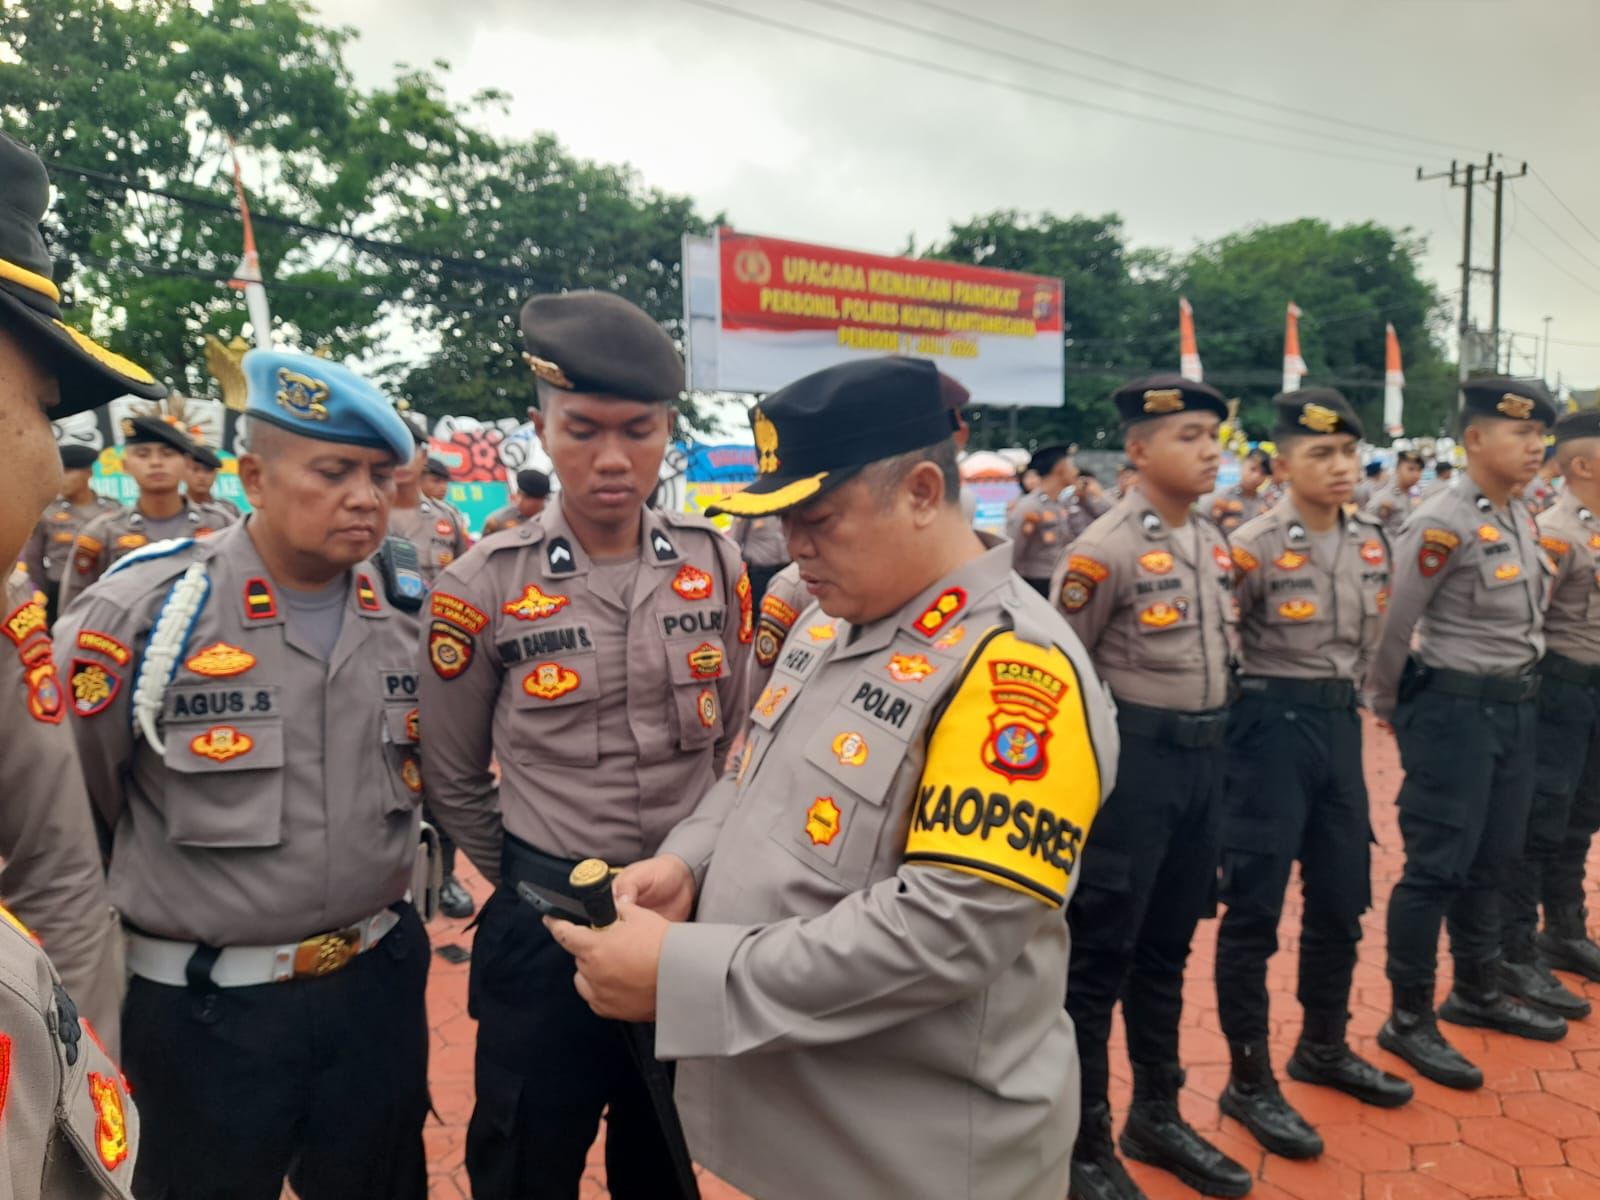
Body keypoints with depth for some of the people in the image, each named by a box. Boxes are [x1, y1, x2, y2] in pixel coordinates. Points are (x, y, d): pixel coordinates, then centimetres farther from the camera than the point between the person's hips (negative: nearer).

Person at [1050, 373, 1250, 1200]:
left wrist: (1212, 741, 19)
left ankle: (1156, 1117, 35)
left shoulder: (1214, 543, 10)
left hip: (1203, 758, 8)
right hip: (1132, 759, -7)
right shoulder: (1105, 550, -14)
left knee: (1167, 947, 18)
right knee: (1099, 953, 3)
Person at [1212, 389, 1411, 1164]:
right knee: (1254, 905, 0)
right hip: (1273, 725, -7)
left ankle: (1323, 1048, 37)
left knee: (1342, 896, 17)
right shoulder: (1251, 547, -15)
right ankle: (1249, 1081, 14)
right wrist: (1250, 714, -9)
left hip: (1339, 722, 7)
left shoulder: (1372, 542, 6)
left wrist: (1345, 696, 17)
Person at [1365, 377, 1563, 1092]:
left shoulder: (1520, 519, 9)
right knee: (1437, 865, -3)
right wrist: (1386, 707, -3)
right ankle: (1408, 1020, 9)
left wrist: (1516, 694, 17)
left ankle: (1478, 993, 35)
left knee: (1492, 859, 18)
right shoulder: (1442, 523, -18)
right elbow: (1392, 624, -14)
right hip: (1454, 709, -8)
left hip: (1514, 705, 8)